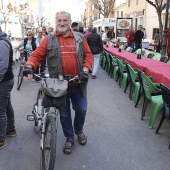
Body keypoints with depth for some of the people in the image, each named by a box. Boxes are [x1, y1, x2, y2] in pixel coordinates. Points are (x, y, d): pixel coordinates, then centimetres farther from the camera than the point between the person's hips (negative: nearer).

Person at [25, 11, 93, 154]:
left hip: (78, 83, 2)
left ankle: (79, 130, 45)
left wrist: (85, 69, -13)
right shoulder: (49, 40, 0)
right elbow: (37, 55, -5)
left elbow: (88, 55, 4)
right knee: (64, 113, 12)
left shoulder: (80, 38, 5)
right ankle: (69, 138, 33)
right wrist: (29, 66, -24)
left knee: (81, 110, 15)